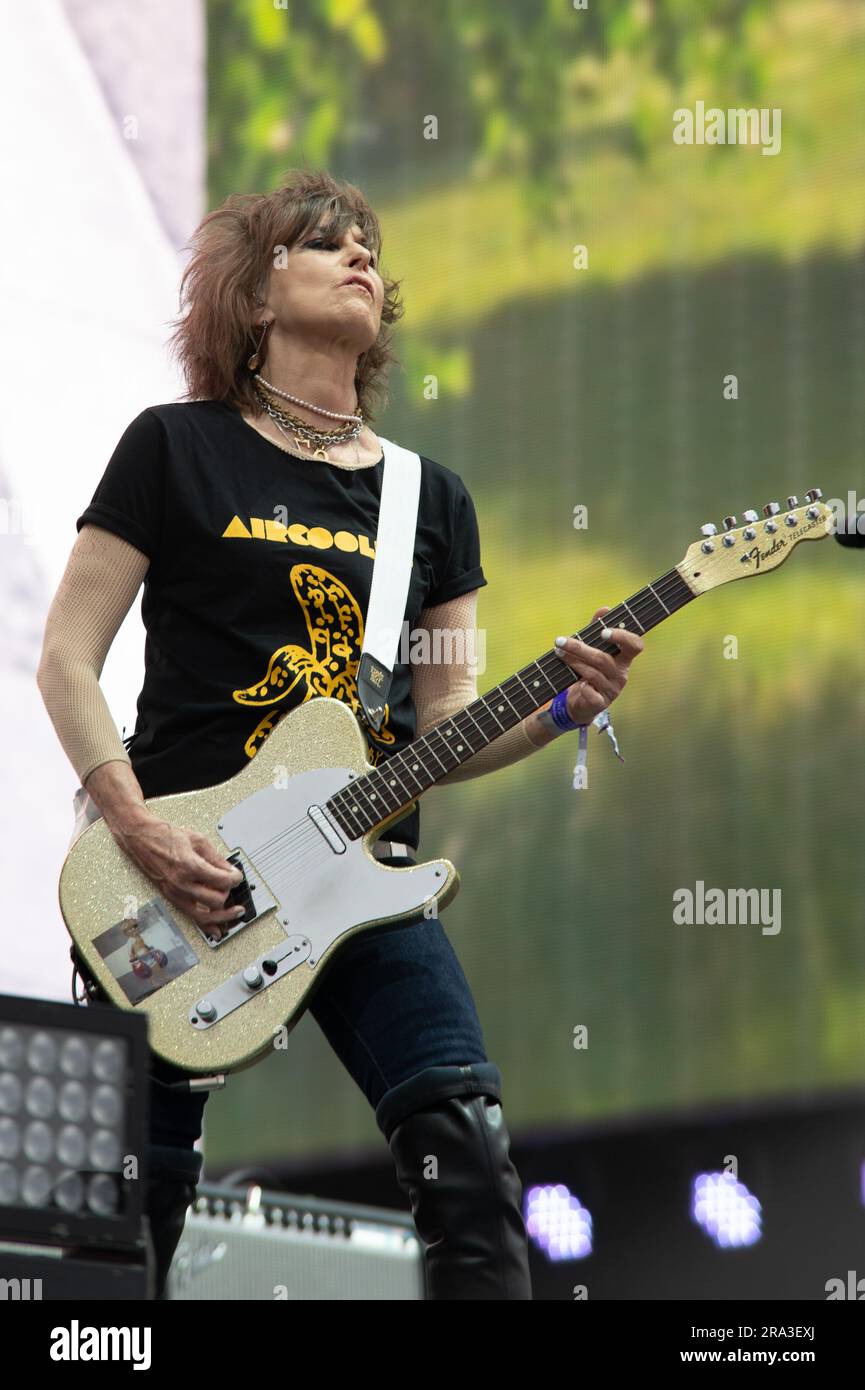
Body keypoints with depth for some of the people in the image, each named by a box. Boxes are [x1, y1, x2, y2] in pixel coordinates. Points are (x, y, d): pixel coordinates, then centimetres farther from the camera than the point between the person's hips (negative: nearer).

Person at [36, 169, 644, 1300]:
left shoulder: (431, 499, 15)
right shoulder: (178, 451, 3)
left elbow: (443, 731, 13)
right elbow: (68, 663, 0)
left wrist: (559, 711, -7)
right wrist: (140, 833, -12)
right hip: (178, 867, -3)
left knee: (468, 1160, -13)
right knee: (137, 1200, -1)